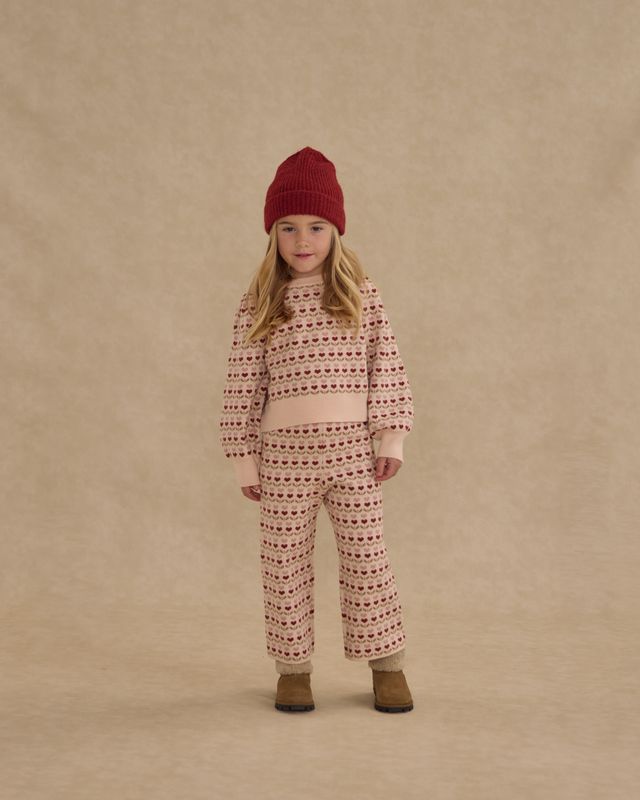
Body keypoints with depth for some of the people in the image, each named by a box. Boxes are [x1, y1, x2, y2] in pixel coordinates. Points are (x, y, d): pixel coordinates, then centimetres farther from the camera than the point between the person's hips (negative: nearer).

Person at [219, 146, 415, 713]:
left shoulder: (362, 294, 3)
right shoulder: (257, 306, 2)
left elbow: (387, 367, 2)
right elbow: (242, 387, 2)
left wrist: (392, 437, -3)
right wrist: (245, 459, 0)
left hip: (352, 446, 0)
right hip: (284, 452, 0)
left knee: (366, 556, 6)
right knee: (286, 563, 7)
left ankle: (388, 664, 20)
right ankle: (293, 667, 22)